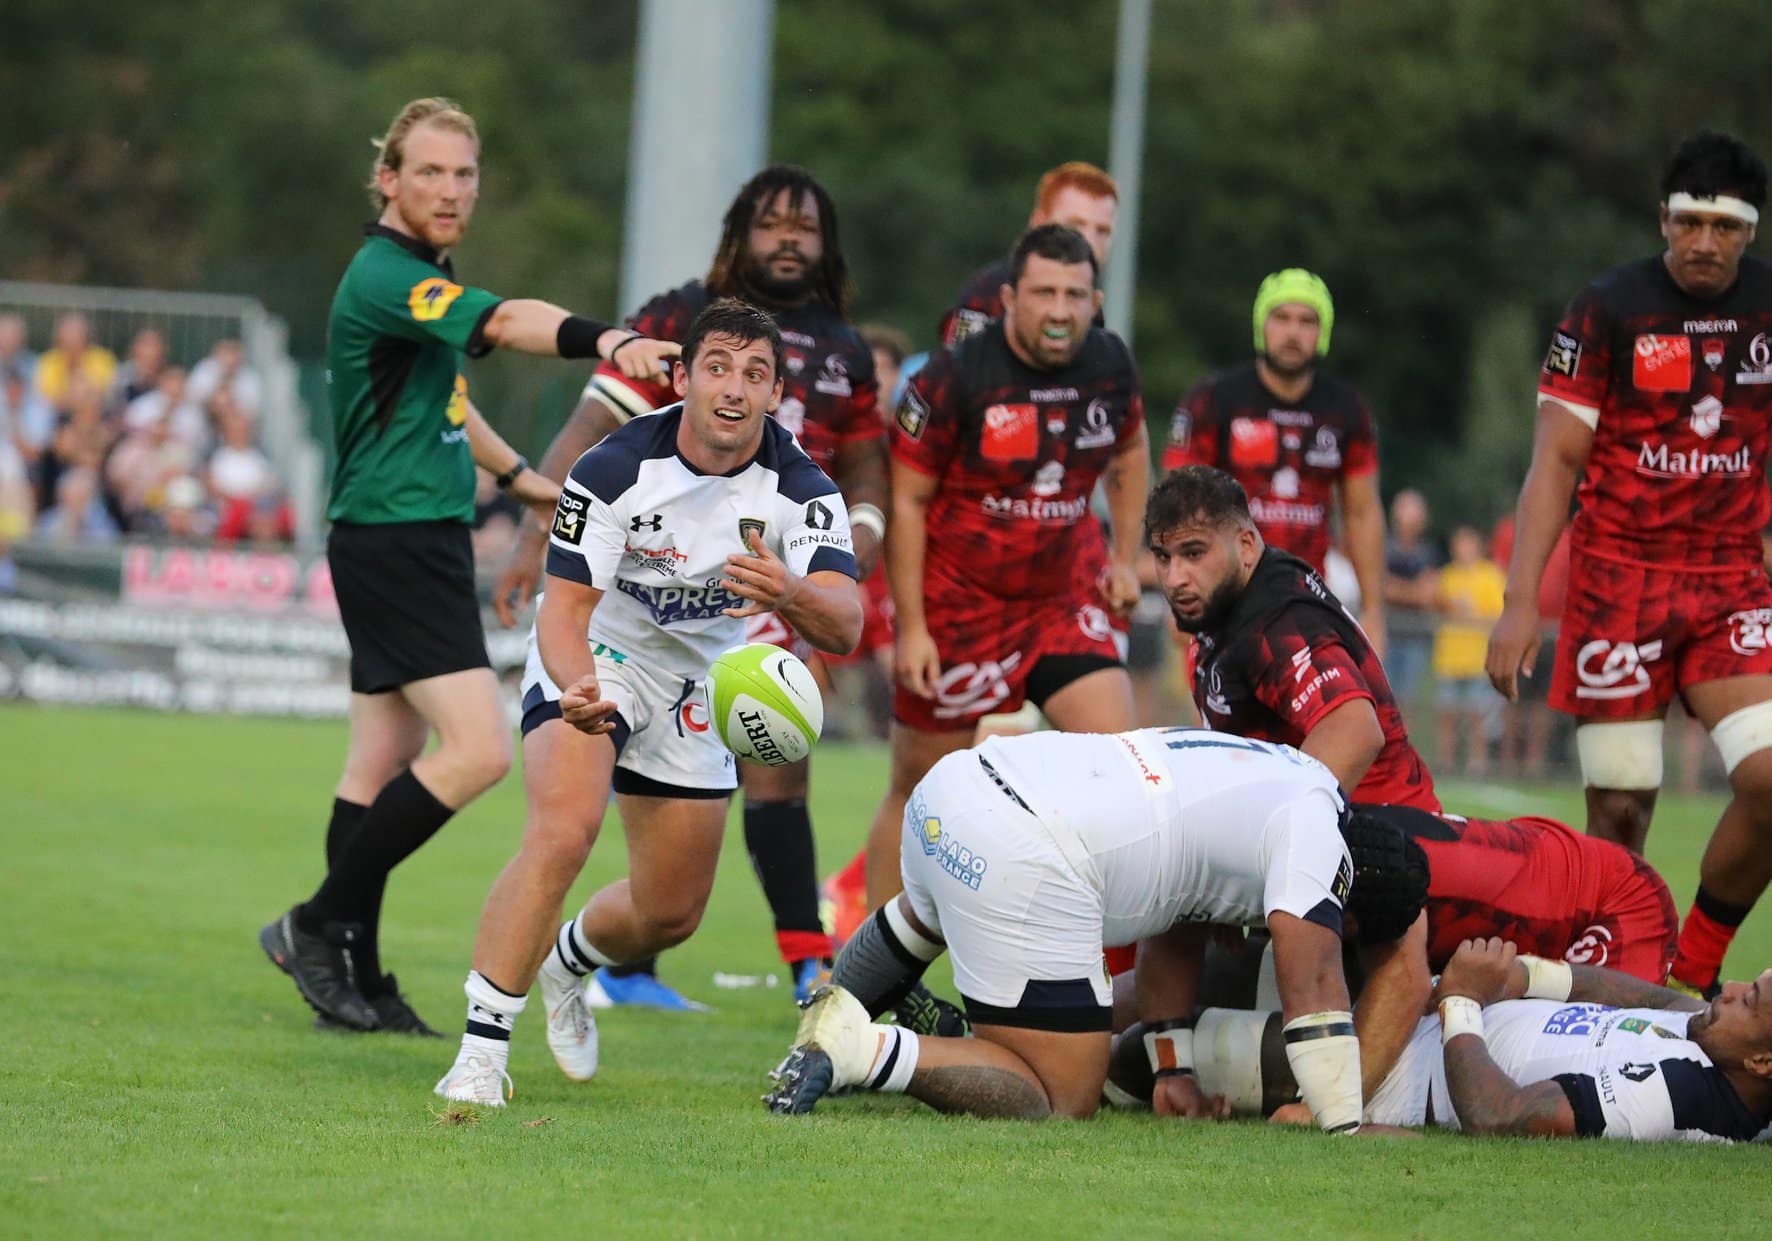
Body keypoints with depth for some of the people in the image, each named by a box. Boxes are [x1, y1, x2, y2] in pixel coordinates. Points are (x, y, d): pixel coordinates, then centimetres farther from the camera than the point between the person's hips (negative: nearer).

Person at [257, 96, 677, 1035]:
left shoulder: (422, 278, 15)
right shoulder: (384, 278, -18)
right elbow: (507, 323, -36)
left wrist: (520, 476, 36)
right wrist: (606, 340, -51)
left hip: (422, 542, 10)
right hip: (393, 543, -10)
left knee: (383, 762, 9)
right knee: (477, 750, -15)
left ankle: (353, 980, 11)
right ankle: (318, 925, -8)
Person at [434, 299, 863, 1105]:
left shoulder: (801, 490, -20)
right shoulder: (616, 468, -25)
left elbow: (844, 624, -32)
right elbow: (564, 607, -24)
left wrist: (791, 593, -56)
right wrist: (577, 688, -46)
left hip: (697, 688, 4)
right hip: (596, 657, -4)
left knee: (671, 914, 11)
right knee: (561, 834, -30)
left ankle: (566, 962, 46)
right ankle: (481, 1050, -25)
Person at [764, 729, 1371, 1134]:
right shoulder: (1309, 818, 1)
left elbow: (1173, 934, 33)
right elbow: (1314, 981, -7)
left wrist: (1174, 1071, 32)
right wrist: (1348, 1129, -5)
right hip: (1021, 865, -10)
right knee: (1062, 1099, -2)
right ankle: (863, 1050, -15)